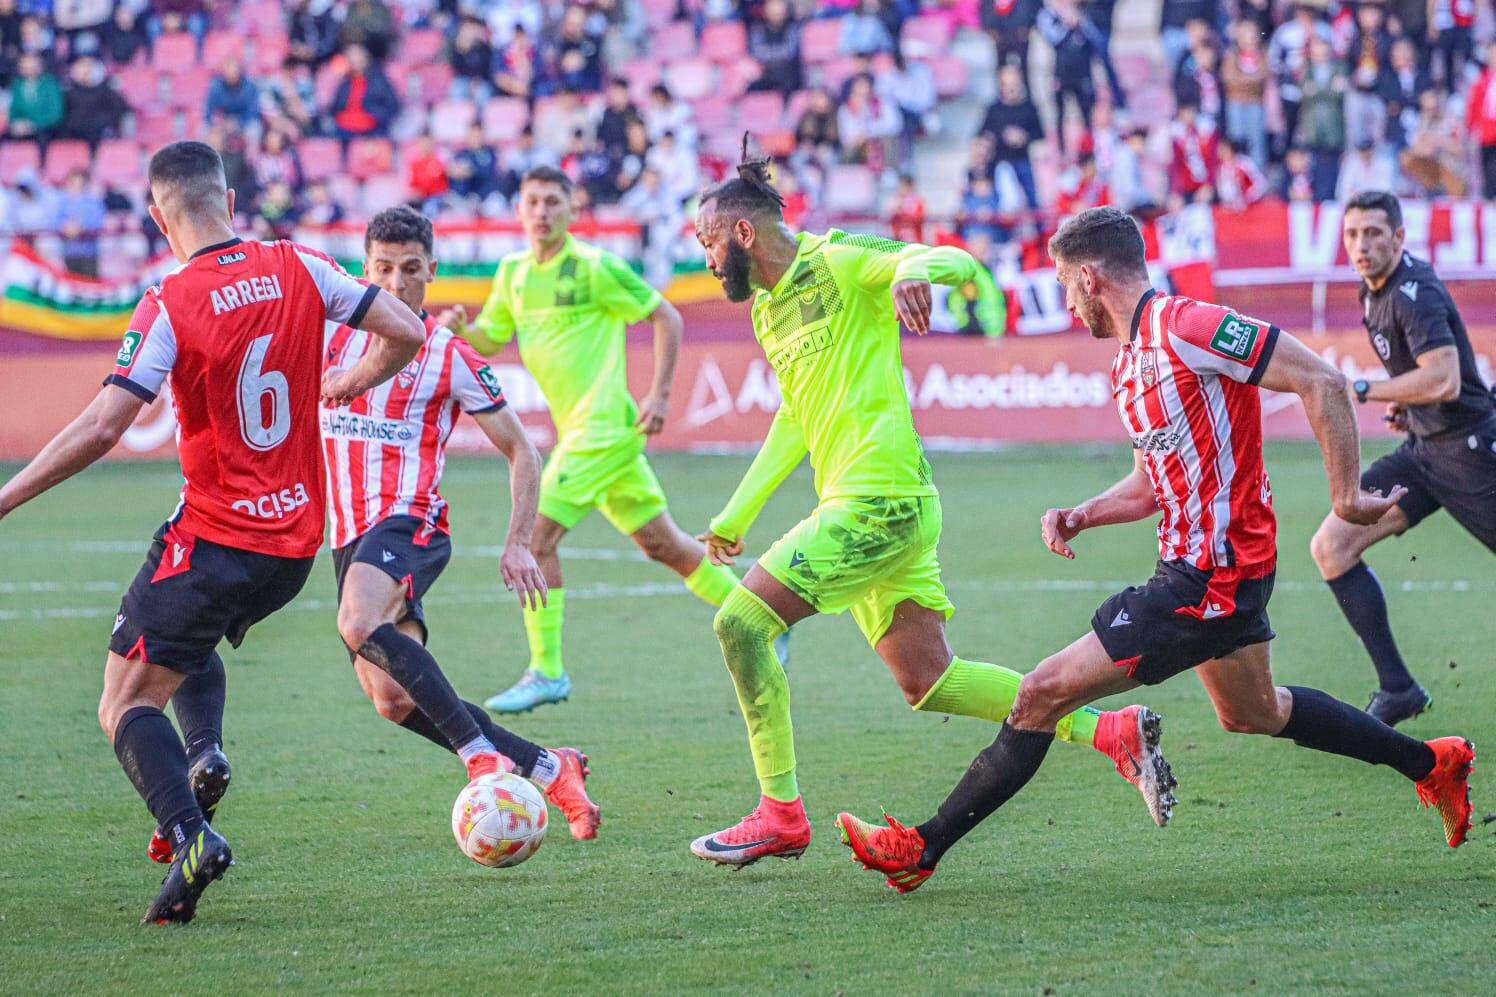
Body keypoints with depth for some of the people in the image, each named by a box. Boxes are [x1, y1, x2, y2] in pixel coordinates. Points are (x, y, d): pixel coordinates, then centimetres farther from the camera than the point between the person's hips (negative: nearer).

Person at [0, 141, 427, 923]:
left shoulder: (170, 304, -14)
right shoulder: (298, 269, -1)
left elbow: (102, 427, -21)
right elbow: (405, 332, 1)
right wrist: (351, 383, 22)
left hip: (215, 534, -6)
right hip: (297, 542, 6)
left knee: (125, 706, 1)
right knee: (192, 633, 33)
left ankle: (191, 836, -23)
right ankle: (203, 751, 7)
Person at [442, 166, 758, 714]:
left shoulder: (594, 266, -11)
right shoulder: (513, 273, 12)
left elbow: (665, 316, -6)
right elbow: (488, 340, 17)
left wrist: (659, 394, -11)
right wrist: (459, 329, -6)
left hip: (603, 426, -8)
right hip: (579, 429, 8)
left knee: (536, 535, -13)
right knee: (662, 543, 13)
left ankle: (547, 672, -6)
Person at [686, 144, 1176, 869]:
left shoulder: (838, 262, -6)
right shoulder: (766, 310, 20)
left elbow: (958, 262, -18)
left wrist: (915, 270, -41)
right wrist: (734, 517, 30)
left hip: (878, 502, -9)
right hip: (867, 508, 9)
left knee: (740, 621, -12)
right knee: (927, 681, 6)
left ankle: (780, 814, -8)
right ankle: (1112, 732, 9)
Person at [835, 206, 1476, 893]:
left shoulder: (1184, 326, -18)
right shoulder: (1131, 360, 12)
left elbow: (1321, 381, -19)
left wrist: (1346, 496, -18)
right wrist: (1081, 516, 3)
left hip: (1209, 577, -11)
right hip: (1218, 569, 11)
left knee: (1046, 691, -10)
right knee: (1253, 713, 30)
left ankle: (921, 850, -5)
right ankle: (1430, 763, 41)